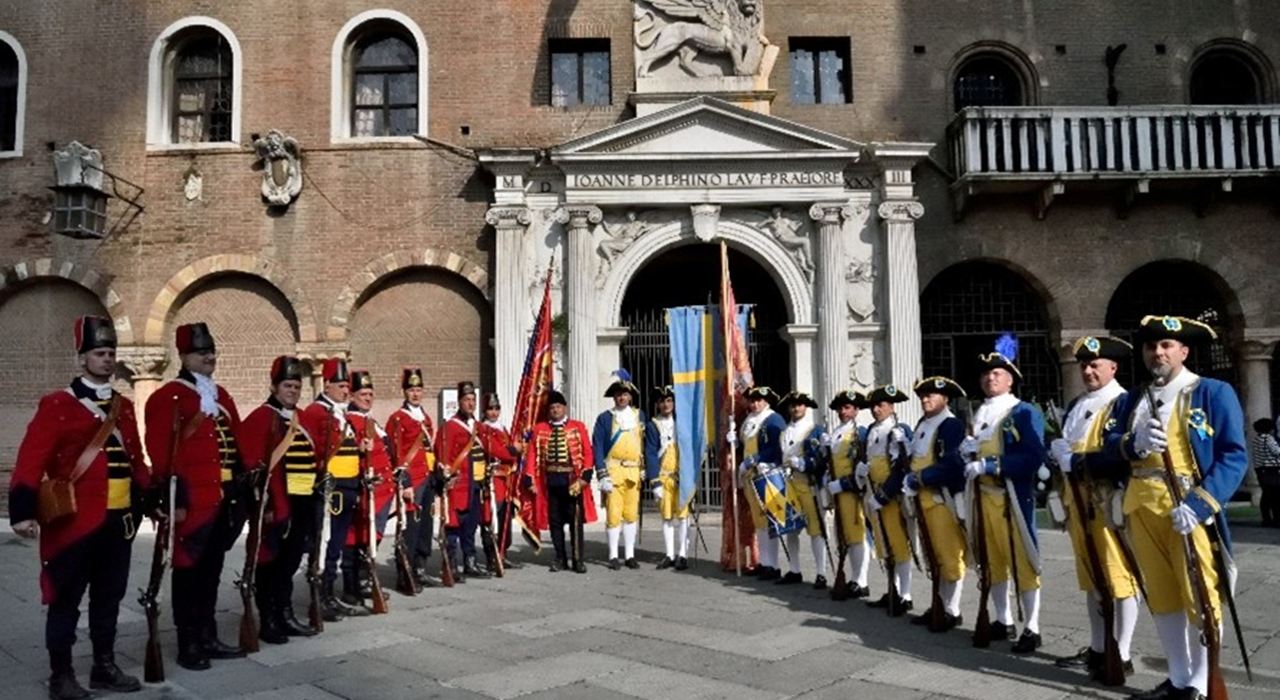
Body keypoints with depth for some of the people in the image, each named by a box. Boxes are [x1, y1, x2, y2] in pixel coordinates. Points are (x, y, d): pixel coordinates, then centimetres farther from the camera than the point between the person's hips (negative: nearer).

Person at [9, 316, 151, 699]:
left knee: (109, 597, 13)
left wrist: (152, 500, 16)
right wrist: (23, 509, -22)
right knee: (66, 601, 4)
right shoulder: (57, 405, -6)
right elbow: (32, 459, -13)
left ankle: (105, 667, 24)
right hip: (75, 520, -5)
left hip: (119, 519, 6)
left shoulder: (124, 407, 13)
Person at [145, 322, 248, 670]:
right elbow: (161, 454, -14)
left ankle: (208, 638, 24)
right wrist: (174, 498, -19)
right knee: (189, 572, 2)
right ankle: (188, 645, 11)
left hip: (223, 499, 7)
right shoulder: (167, 398, -7)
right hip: (192, 501, -7)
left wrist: (242, 489, 14)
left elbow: (237, 443, 18)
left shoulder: (221, 396, 16)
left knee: (211, 571, 14)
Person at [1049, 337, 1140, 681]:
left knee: (1120, 578, -1)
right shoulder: (1076, 405, 16)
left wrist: (1076, 462, -16)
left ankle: (1122, 656, 7)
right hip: (1080, 503, 8)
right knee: (1091, 577, 15)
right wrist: (1060, 450, -4)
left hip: (1110, 505, -8)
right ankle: (1096, 648, 25)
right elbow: (1061, 444, 19)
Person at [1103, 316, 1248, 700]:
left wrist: (1199, 503, -19)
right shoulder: (1130, 399, 15)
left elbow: (1234, 456, -8)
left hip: (1190, 507, -5)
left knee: (1199, 597, 0)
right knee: (1161, 596, 12)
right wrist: (1133, 443, -17)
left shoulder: (1214, 393, -1)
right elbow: (1109, 443, 6)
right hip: (1142, 508, 5)